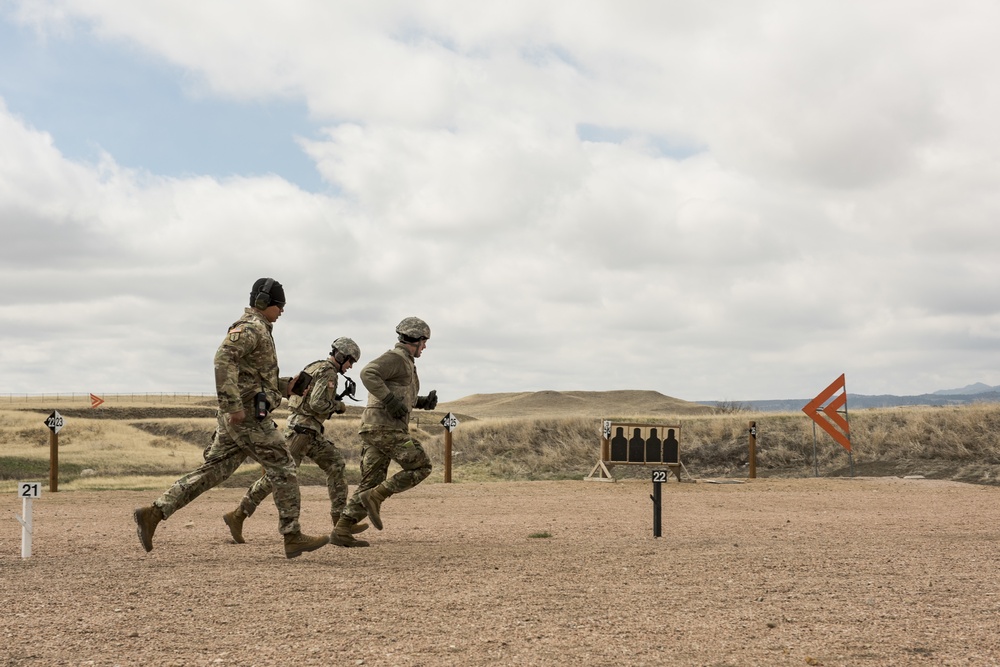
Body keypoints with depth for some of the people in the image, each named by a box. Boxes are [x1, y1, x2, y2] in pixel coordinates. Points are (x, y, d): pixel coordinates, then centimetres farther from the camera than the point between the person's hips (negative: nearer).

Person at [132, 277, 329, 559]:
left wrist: (287, 385, 18)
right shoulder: (250, 326, -10)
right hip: (249, 416, -10)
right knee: (284, 470, -2)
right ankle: (293, 538, 2)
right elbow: (224, 359, -26)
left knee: (211, 472, 6)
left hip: (237, 418, 10)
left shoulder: (257, 331, 23)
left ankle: (152, 513, 1)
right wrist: (233, 405, -30)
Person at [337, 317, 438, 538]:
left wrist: (424, 402, 18)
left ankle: (342, 529, -2)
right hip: (384, 427, -10)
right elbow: (368, 374, -25)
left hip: (376, 428, 10)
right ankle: (375, 497, -10)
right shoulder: (395, 358, -8)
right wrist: (390, 400, -25)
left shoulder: (404, 363, 24)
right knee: (421, 467, -3)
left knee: (371, 483, 6)